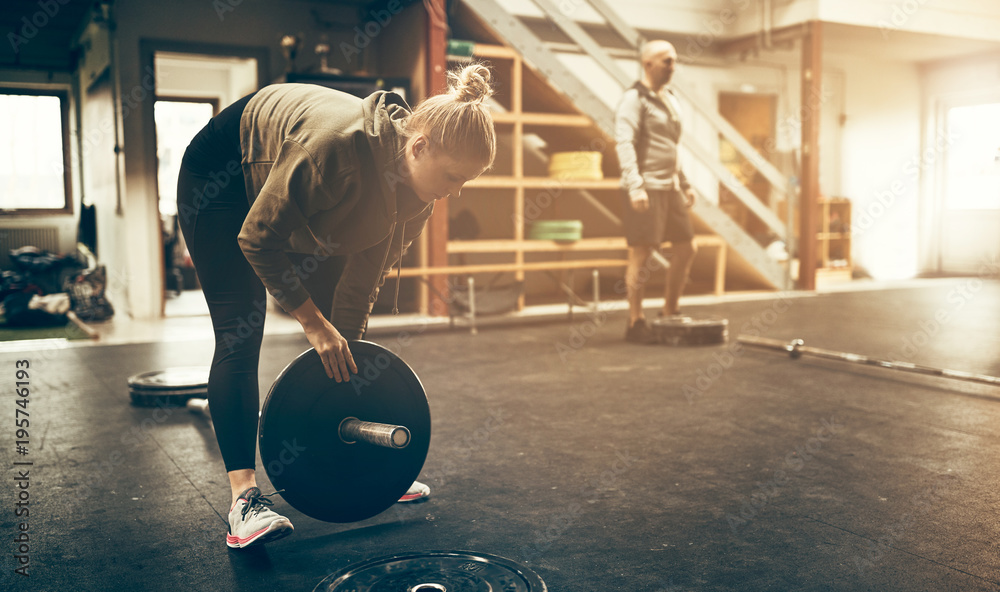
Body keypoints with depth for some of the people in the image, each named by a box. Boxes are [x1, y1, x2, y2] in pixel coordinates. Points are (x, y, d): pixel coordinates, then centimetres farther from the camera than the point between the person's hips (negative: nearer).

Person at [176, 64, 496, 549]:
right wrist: (314, 323, -30)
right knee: (239, 336, -16)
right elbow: (258, 238, -32)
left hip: (299, 207, 7)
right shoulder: (338, 147, -41)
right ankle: (244, 497, -18)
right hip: (219, 174, -6)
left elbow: (361, 285, -11)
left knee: (339, 326, 4)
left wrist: (343, 356, -11)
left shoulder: (415, 192, -19)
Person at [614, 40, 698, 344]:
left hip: (670, 187, 9)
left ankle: (669, 312, 23)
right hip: (645, 189, -9)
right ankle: (635, 323, 4)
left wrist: (684, 183, 21)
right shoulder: (634, 99, -8)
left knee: (686, 247, 10)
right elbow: (624, 143, -20)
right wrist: (635, 185, -29)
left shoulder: (670, 100, 19)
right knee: (641, 253, -5)